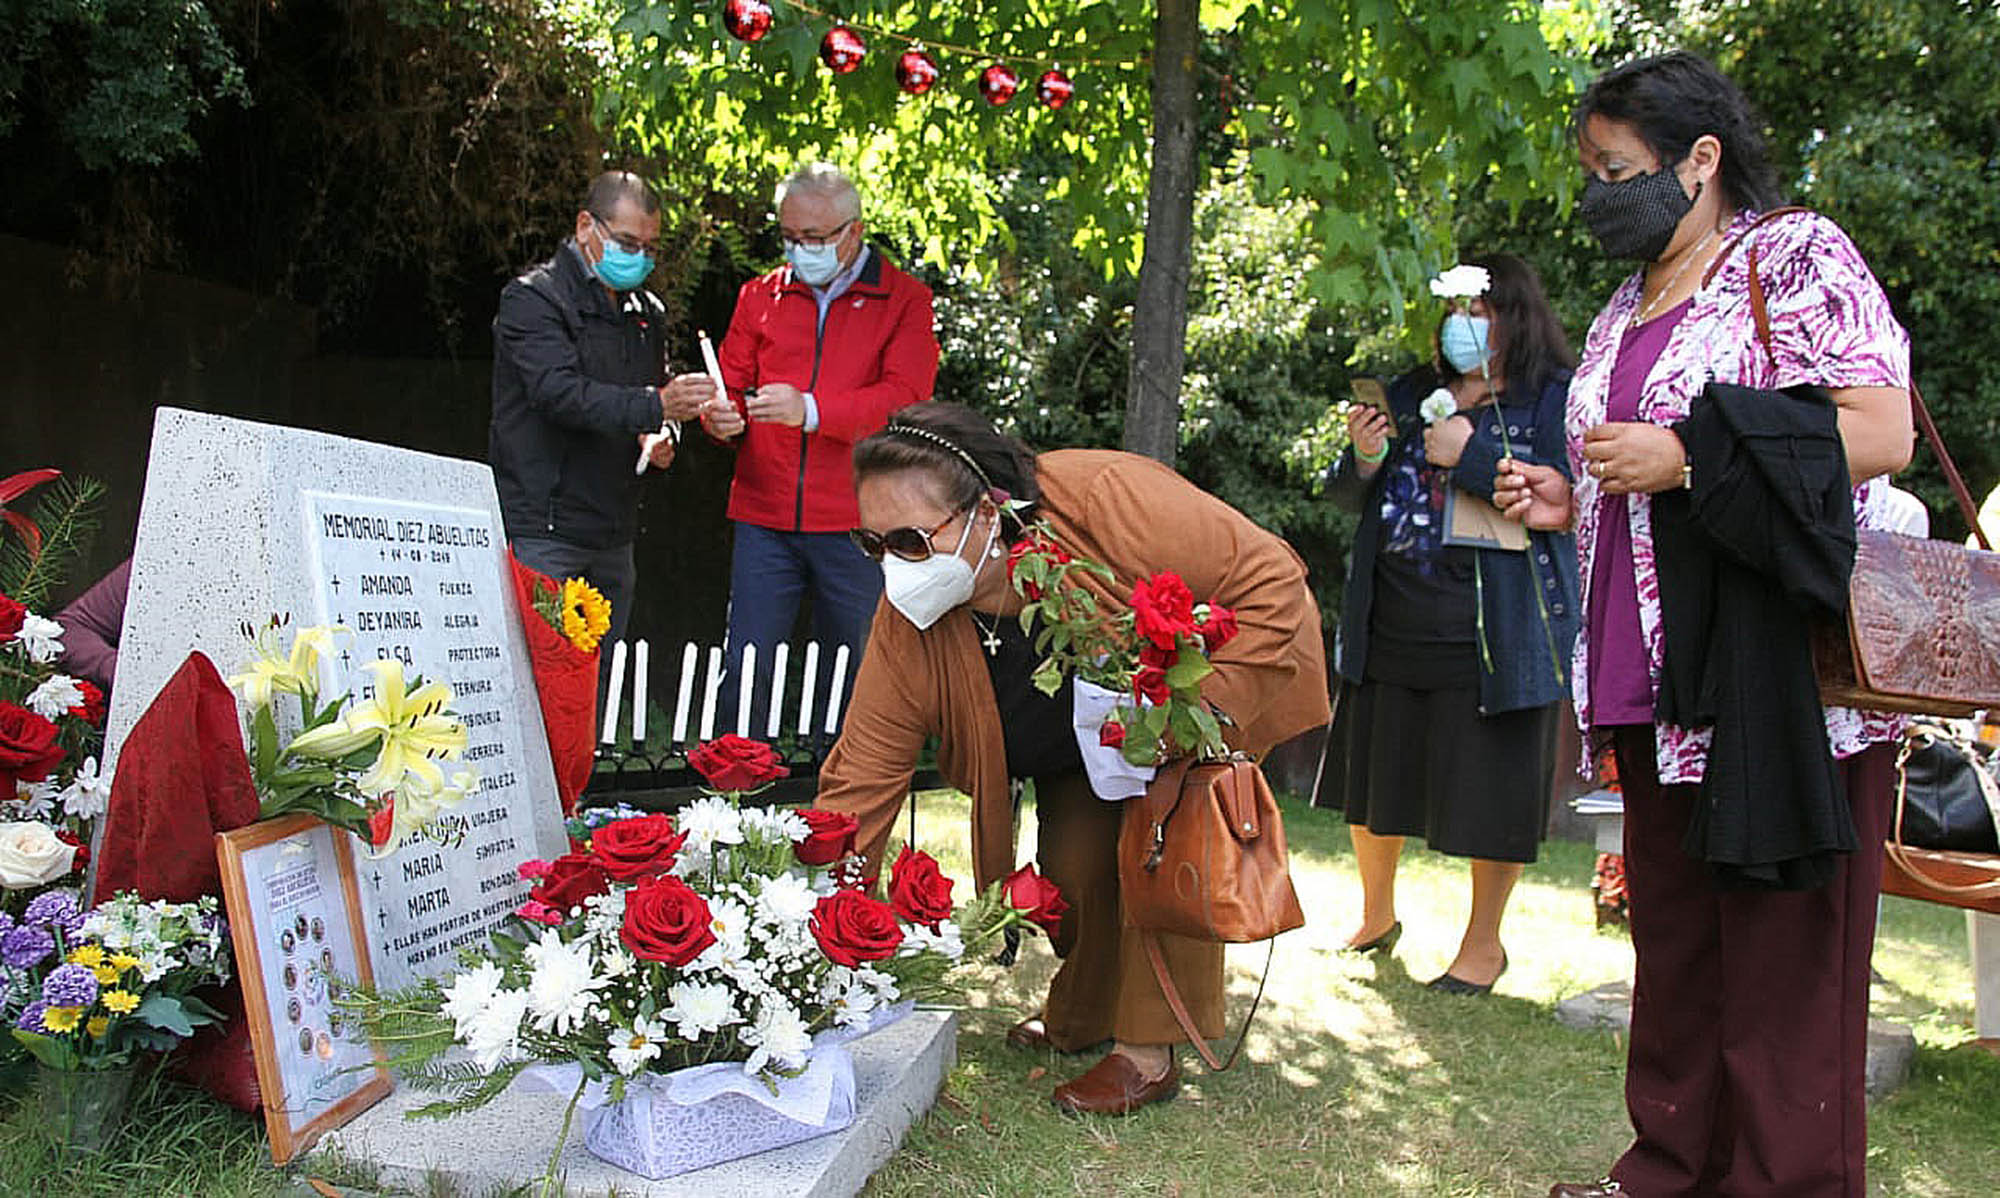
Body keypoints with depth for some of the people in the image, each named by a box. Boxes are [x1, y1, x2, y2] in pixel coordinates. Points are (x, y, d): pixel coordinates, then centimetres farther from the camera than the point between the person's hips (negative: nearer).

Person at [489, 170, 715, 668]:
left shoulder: (648, 314, 16)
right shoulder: (532, 298, -5)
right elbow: (560, 393, -21)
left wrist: (656, 442, 2)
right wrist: (655, 406, -33)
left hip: (614, 537, 6)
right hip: (542, 532, -6)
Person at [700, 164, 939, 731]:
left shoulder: (905, 300, 2)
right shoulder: (760, 295, 14)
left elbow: (906, 396, -11)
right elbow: (732, 380, 13)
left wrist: (811, 410, -24)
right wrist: (720, 416, -11)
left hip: (855, 523, -2)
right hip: (764, 519, 3)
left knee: (853, 681, 7)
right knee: (744, 674, 2)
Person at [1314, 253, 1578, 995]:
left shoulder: (1554, 399, -2)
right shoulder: (1411, 392, 12)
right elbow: (1350, 499, 15)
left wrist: (1472, 456, -19)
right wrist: (1365, 459, -6)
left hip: (1499, 631, -5)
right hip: (1393, 621, 5)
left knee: (1491, 788, 4)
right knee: (1374, 776, 14)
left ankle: (1484, 942, 25)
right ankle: (1376, 917, 37)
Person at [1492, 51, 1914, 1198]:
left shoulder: (1797, 255, -3)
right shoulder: (1625, 314, 19)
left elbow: (1883, 431, -14)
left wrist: (1688, 456, -18)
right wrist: (1571, 499, 8)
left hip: (1783, 674, -7)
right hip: (1661, 679, 8)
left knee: (1783, 956, -3)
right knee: (1674, 937, 12)